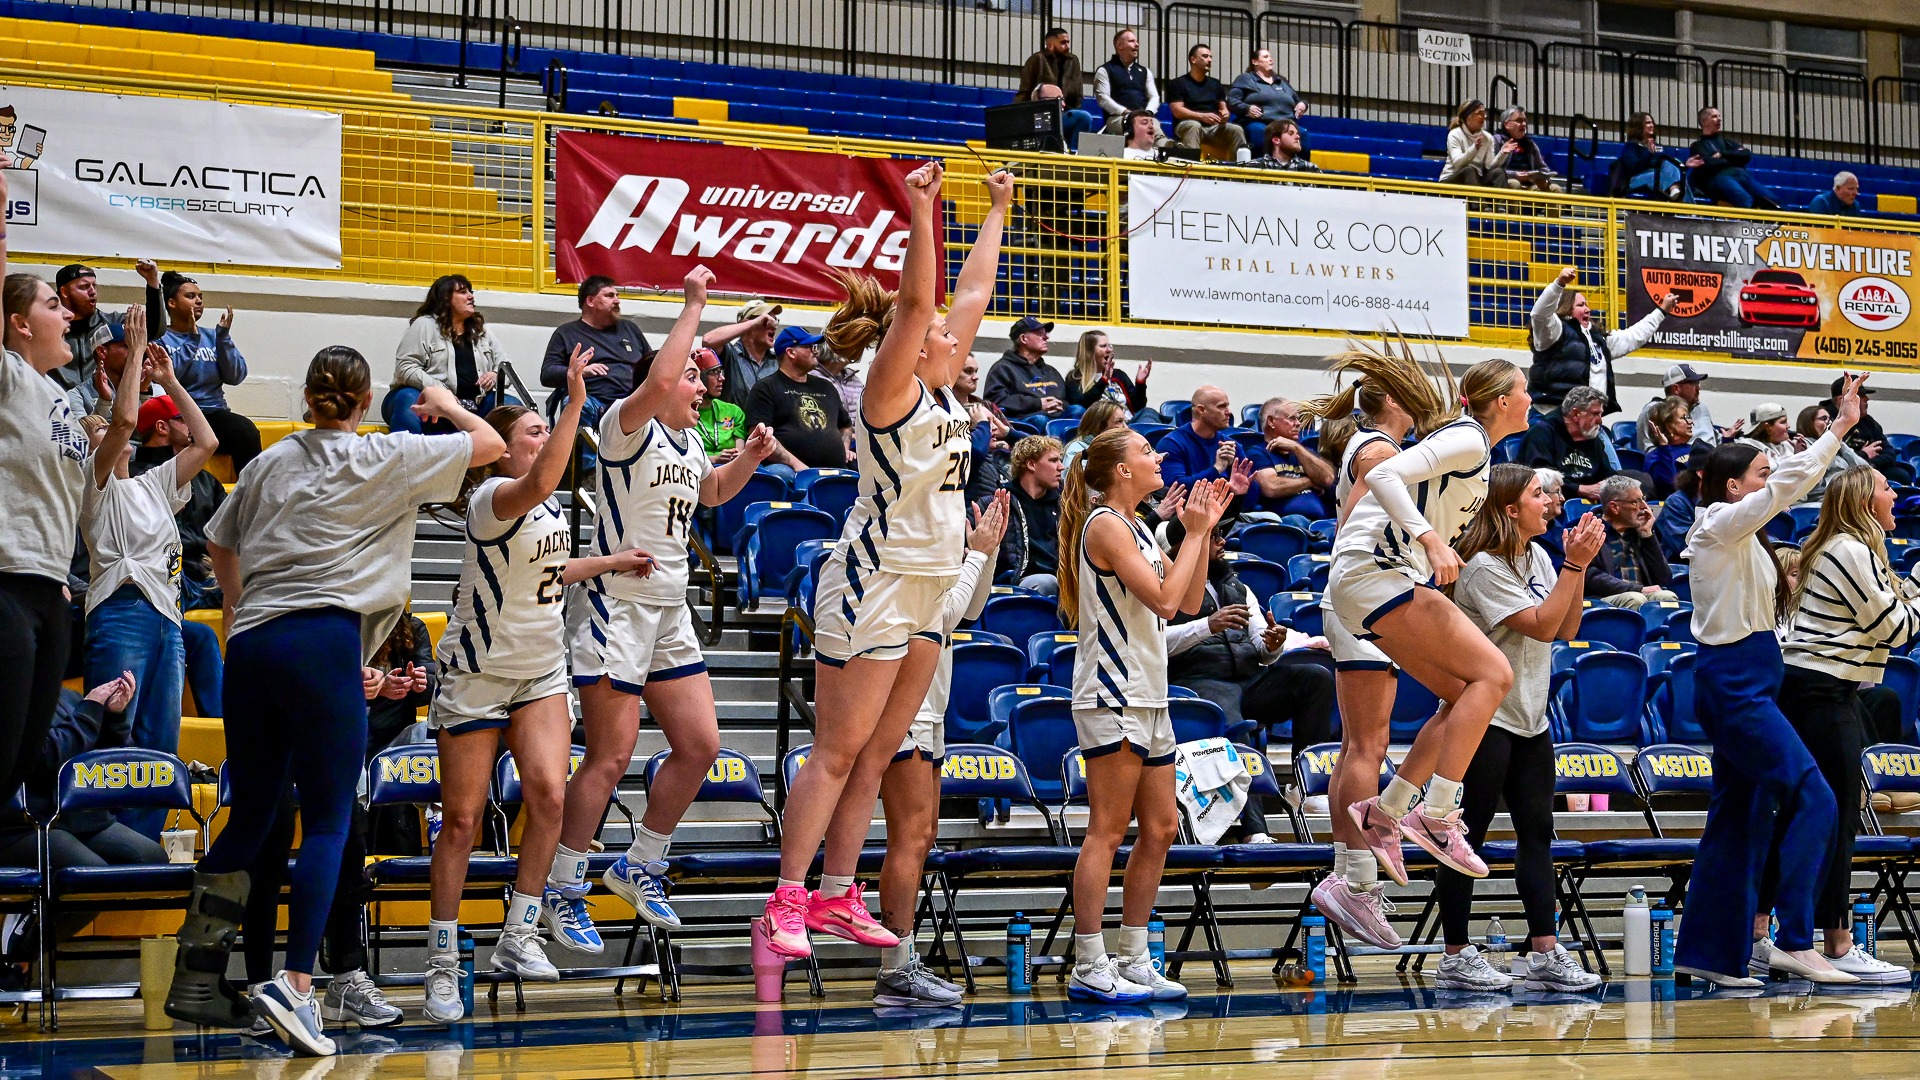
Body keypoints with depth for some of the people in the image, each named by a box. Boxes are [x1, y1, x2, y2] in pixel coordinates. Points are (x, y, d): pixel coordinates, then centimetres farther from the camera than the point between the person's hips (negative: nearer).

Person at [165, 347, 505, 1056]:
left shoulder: (273, 460, 18)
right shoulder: (388, 457, 4)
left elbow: (220, 545, 28)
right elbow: (491, 444, 12)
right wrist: (447, 405, 30)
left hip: (250, 645, 6)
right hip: (323, 641, -6)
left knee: (250, 817, 14)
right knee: (329, 820, -4)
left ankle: (195, 981, 15)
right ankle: (295, 983, -17)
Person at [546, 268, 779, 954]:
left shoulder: (689, 442, 14)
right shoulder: (628, 428, -10)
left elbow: (711, 494, 35)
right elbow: (659, 381, -32)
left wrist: (748, 459, 16)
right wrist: (694, 304, -23)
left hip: (670, 614, 8)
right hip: (615, 607, -8)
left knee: (700, 746, 7)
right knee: (611, 757, -8)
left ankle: (639, 866, 22)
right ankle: (562, 890, 4)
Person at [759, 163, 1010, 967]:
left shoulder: (942, 390, 11)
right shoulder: (889, 388, -9)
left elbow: (972, 294, 19)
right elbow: (916, 302, -22)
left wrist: (996, 214, 23)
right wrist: (921, 213, -27)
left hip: (928, 588, 8)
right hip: (875, 582, -8)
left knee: (875, 755, 9)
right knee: (838, 751, -7)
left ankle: (837, 898, 13)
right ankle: (787, 901, -4)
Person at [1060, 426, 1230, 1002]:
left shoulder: (1136, 528, 18)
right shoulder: (1105, 525, -11)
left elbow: (1189, 601, 18)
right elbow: (1164, 599, -18)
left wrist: (1205, 530, 12)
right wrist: (1194, 533, -9)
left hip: (1147, 696, 10)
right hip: (1112, 697, -10)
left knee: (1160, 829, 9)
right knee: (1107, 831, -9)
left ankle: (1133, 961, 15)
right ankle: (1089, 969, -6)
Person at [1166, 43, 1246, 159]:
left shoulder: (1215, 84, 21)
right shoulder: (1178, 83, 4)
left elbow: (1223, 108, 18)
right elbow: (1177, 111, -8)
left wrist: (1224, 115, -9)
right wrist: (1202, 116, -22)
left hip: (1214, 127, 5)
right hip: (1187, 124, -4)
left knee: (1236, 130, -22)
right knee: (1194, 126, -39)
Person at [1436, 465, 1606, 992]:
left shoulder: (1537, 556, 12)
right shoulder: (1483, 567, -14)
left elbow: (1567, 629, 8)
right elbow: (1542, 626, -18)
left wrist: (1578, 564, -2)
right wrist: (1574, 565, -16)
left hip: (1530, 717, 9)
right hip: (1482, 717, -9)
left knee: (1537, 830, 4)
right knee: (1468, 835, -3)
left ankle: (1545, 952, 4)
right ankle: (1456, 957, 1)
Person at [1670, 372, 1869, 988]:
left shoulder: (1738, 534, 16)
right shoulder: (1720, 524, -10)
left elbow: (1788, 484, 24)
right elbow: (1790, 482, -15)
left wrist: (1840, 431, 20)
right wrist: (1839, 428, -9)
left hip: (1743, 684, 10)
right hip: (1736, 681, -10)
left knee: (1740, 818, 9)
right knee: (1812, 798, -14)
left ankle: (1705, 954, 11)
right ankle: (1794, 940, -16)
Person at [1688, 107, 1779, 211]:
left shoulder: (1726, 140, 34)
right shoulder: (1698, 146, 20)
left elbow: (1747, 155, 16)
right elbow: (1709, 164, -1)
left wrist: (1723, 155, 5)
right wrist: (1735, 157, 10)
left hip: (1741, 174, 6)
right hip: (1719, 178, -6)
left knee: (1773, 201, -24)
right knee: (1747, 203, -42)